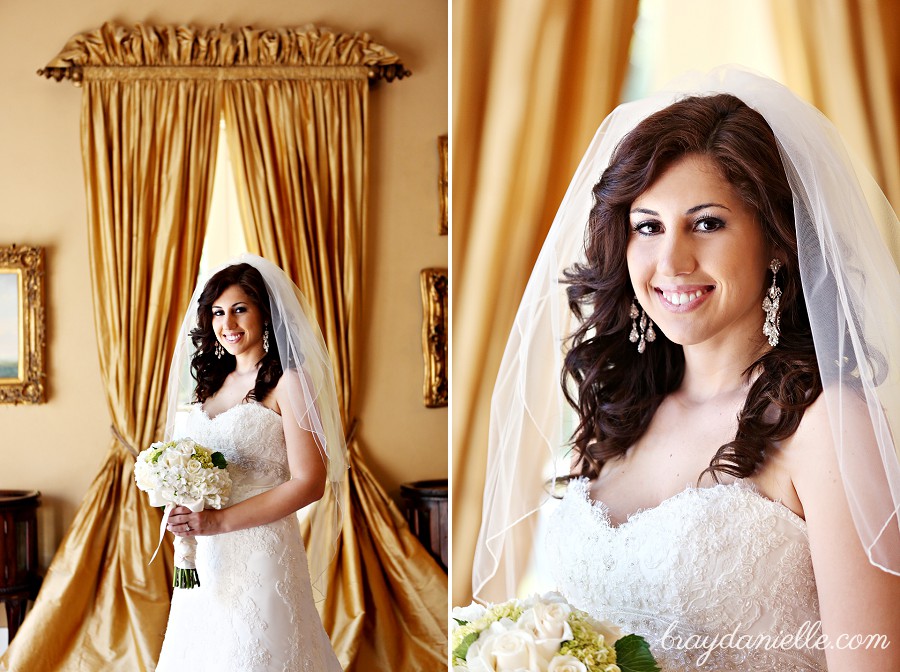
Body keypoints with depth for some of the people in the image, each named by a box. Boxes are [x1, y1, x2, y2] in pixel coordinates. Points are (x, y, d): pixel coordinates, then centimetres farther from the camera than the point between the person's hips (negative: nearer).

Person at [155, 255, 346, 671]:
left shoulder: (286, 382, -9)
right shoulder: (212, 380, 12)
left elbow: (309, 482, -16)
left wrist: (219, 521, -18)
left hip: (261, 553, -6)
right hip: (204, 558, 6)